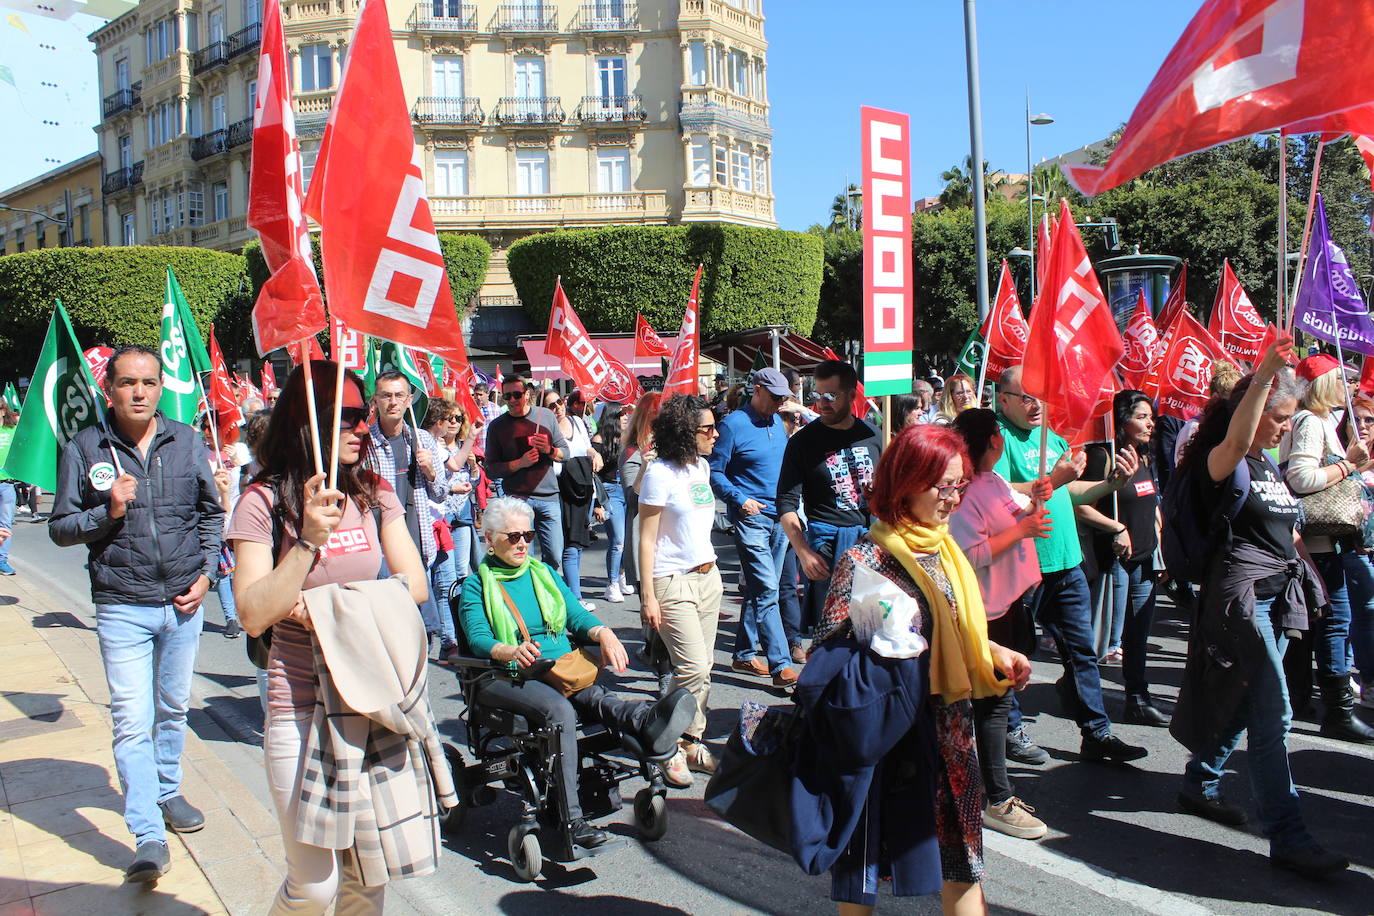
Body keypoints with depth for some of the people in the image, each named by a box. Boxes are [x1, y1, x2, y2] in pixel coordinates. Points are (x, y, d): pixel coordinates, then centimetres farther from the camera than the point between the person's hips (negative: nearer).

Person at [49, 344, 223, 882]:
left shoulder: (185, 441, 2)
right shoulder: (84, 449, -5)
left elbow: (211, 512, 11)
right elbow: (60, 528, 0)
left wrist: (206, 572, 1)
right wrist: (109, 512, -18)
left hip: (183, 602, 3)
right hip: (122, 609, -3)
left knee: (174, 708, 18)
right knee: (132, 722, -5)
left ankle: (167, 792, 37)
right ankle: (148, 837, -1)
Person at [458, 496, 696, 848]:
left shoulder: (545, 574, 23)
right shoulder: (476, 585, 9)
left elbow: (577, 615, 14)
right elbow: (478, 640, -7)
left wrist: (604, 633, -11)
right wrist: (513, 652, -30)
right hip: (507, 679, -4)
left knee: (592, 695, -32)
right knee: (559, 709, -37)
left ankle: (647, 723, -65)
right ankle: (571, 821, -49)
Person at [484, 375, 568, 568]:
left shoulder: (546, 416, 8)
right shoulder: (497, 426, 2)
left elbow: (565, 452, 12)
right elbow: (491, 469, -1)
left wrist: (549, 450, -9)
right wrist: (520, 463, -15)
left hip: (549, 496, 2)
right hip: (516, 498, -2)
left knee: (554, 557, 3)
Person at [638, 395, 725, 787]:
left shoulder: (702, 466, 9)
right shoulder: (661, 473, -13)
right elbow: (646, 539, -13)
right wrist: (648, 597, -16)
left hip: (708, 576, 7)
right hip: (673, 582, -7)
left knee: (701, 669, 8)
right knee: (694, 668, -11)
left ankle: (692, 743, 20)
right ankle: (672, 749, 5)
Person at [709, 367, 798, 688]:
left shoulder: (777, 422, 12)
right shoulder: (733, 425, -9)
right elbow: (714, 472, -8)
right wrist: (740, 499, -18)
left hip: (779, 517, 7)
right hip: (751, 517, -7)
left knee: (759, 589, 13)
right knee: (766, 590, -11)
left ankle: (744, 654, 24)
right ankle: (780, 665, -11)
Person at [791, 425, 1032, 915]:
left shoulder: (945, 549, 6)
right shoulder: (865, 558, -16)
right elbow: (827, 649, -14)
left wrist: (997, 654, 2)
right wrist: (883, 651, -27)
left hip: (947, 725, 7)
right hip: (883, 726, -6)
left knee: (960, 841, 16)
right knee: (865, 849, 10)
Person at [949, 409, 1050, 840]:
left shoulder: (995, 481, 11)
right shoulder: (964, 494, -20)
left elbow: (1021, 513, 26)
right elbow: (974, 554, -26)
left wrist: (1037, 500, 6)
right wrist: (1021, 530, -21)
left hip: (1013, 599, 10)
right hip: (988, 611, -10)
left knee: (996, 696, 18)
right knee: (994, 702, -3)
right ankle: (998, 802, 5)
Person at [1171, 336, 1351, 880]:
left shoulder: (1268, 463, 15)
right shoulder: (1222, 462, -12)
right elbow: (1236, 442, -38)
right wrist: (1264, 375, -45)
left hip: (1278, 594, 9)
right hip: (1241, 595, -9)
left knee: (1245, 703, 15)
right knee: (1273, 713, -10)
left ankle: (1199, 784, 31)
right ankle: (1287, 837, -5)